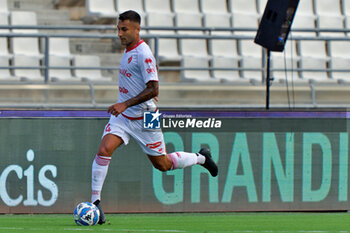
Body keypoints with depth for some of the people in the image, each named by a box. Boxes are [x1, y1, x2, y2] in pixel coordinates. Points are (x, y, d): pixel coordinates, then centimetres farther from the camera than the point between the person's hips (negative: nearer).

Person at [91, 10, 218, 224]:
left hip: (143, 118, -7)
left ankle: (201, 158, 33)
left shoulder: (143, 54, -19)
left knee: (163, 165, 7)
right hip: (122, 116, 7)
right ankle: (96, 201, -15)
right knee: (104, 149, -17)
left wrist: (125, 104, -28)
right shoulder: (128, 50, 7)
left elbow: (153, 90, -23)